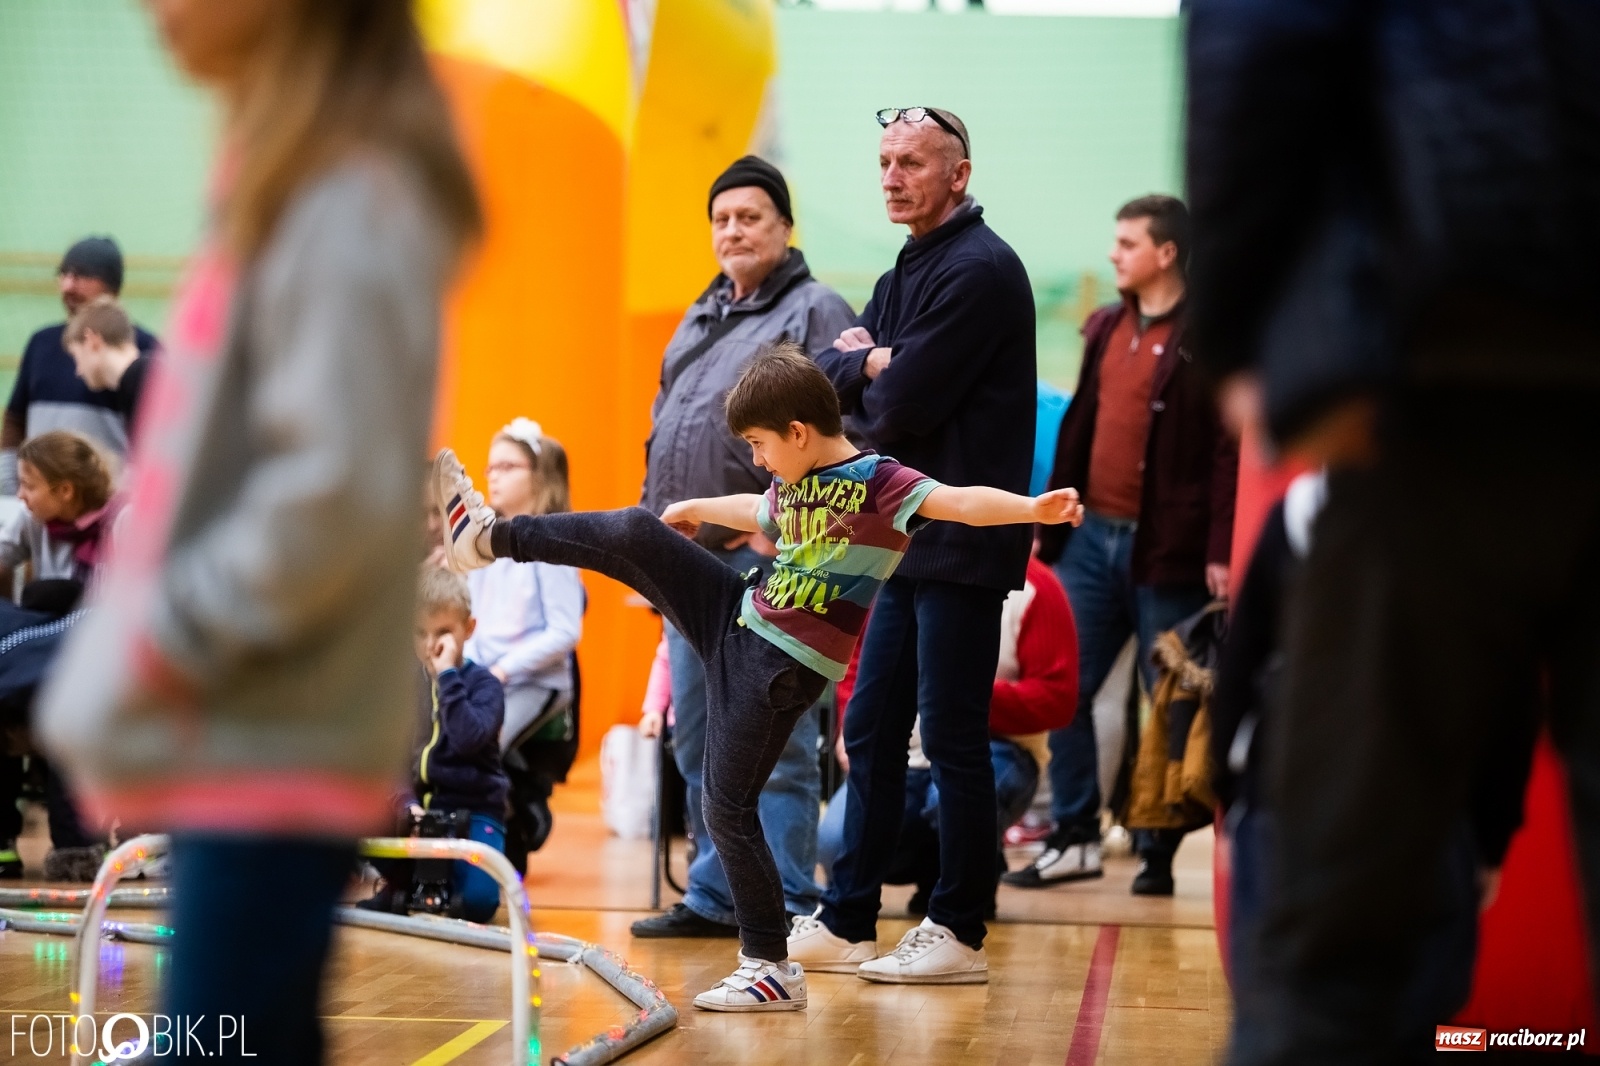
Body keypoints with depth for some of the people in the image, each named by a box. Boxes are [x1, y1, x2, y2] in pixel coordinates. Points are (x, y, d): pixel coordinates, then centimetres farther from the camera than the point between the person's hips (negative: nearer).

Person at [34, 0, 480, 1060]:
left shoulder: (352, 204, -16)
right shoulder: (281, 185, 14)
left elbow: (338, 491, -23)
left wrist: (171, 635, -14)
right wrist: (131, 649, 11)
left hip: (272, 744, -9)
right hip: (245, 735, 9)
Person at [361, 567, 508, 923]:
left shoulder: (484, 684, -5)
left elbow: (467, 739, -25)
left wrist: (447, 675, -22)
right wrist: (403, 801, -15)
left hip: (470, 812, -3)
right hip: (414, 807, 3)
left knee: (478, 901, -26)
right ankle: (404, 884, 3)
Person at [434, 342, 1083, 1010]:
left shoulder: (879, 482, -17)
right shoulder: (793, 487, 9)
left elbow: (960, 501, -31)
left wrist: (1034, 508, -47)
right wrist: (699, 509, 51)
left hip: (782, 669, -8)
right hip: (738, 623, 8)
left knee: (728, 810, -5)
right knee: (635, 533, -1)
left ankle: (772, 969, 5)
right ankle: (493, 539, 17)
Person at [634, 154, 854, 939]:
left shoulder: (815, 312, -4)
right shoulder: (701, 318, 21)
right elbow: (661, 426, 25)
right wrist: (653, 522, 14)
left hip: (764, 558, -8)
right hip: (690, 557, 9)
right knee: (696, 740, 12)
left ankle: (786, 903, -1)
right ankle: (713, 896, 20)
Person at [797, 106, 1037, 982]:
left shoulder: (979, 270, -13)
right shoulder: (905, 275, 18)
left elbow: (901, 408, -18)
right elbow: (826, 374, 12)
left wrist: (865, 368, 2)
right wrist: (872, 364, -8)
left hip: (961, 543, -9)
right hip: (904, 538, 9)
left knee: (952, 738, -3)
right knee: (871, 732, 11)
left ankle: (959, 932, 5)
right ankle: (846, 921, 17)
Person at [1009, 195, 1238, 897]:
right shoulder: (1107, 329, 13)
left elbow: (1230, 451, -13)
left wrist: (1220, 550, -18)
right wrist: (1051, 520, 15)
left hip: (1166, 550, -7)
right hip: (1093, 536, 7)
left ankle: (1157, 851, 11)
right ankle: (1075, 838, 14)